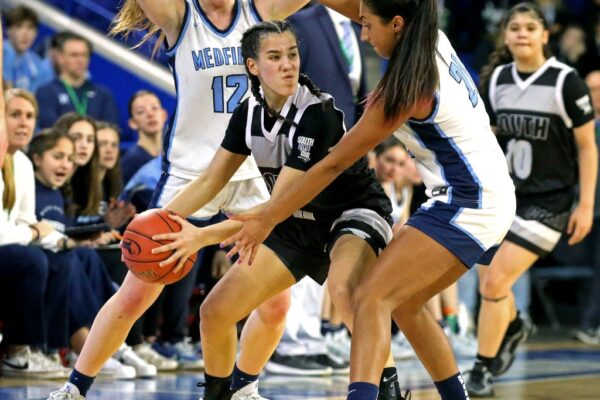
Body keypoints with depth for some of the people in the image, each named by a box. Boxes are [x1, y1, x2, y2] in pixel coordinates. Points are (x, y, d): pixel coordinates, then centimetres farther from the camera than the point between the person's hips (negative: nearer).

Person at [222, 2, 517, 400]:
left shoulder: (406, 88, -19)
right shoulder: (433, 41, 3)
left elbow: (333, 163, -14)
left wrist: (267, 218, -8)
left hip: (465, 206, -10)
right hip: (493, 199, 10)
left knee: (372, 298, -20)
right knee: (404, 304, 19)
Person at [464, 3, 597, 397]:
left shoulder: (566, 82, -14)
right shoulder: (496, 80, 1)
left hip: (548, 200, -6)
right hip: (505, 194, 6)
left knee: (495, 282, -13)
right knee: (489, 281, 12)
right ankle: (514, 325, 46)